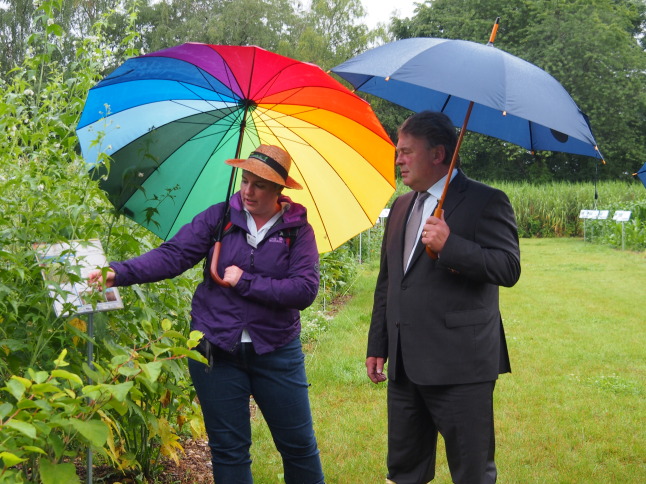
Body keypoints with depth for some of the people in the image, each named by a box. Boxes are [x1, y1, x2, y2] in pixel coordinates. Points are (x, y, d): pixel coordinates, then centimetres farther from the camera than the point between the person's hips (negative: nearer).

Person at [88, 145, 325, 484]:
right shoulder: (219, 218, -1)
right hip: (217, 351, 1)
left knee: (299, 444, 9)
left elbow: (305, 290, -14)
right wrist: (120, 273, -24)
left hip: (275, 352, 0)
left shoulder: (297, 229, -3)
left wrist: (245, 282, -17)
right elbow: (172, 255, -10)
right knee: (228, 449, 10)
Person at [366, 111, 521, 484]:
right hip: (405, 366, 7)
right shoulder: (401, 207, 17)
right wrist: (378, 346, 18)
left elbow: (509, 268, -15)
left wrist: (450, 246, -25)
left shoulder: (486, 201, -6)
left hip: (460, 365, -7)